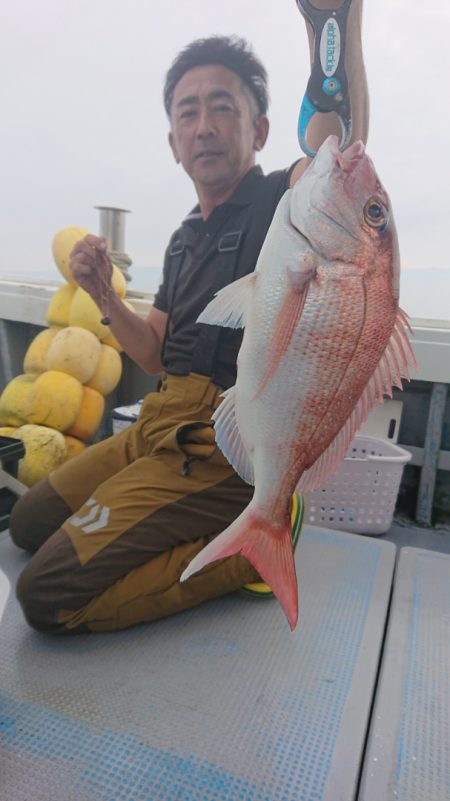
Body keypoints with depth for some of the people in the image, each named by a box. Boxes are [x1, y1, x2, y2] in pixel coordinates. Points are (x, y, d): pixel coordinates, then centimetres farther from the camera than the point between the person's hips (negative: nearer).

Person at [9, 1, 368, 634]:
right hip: (163, 426, 9)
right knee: (30, 521, 22)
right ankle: (227, 525, 14)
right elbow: (156, 356, 16)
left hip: (228, 445, -9)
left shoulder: (282, 203, -7)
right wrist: (103, 295, 2)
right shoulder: (186, 237, 16)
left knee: (48, 597, -14)